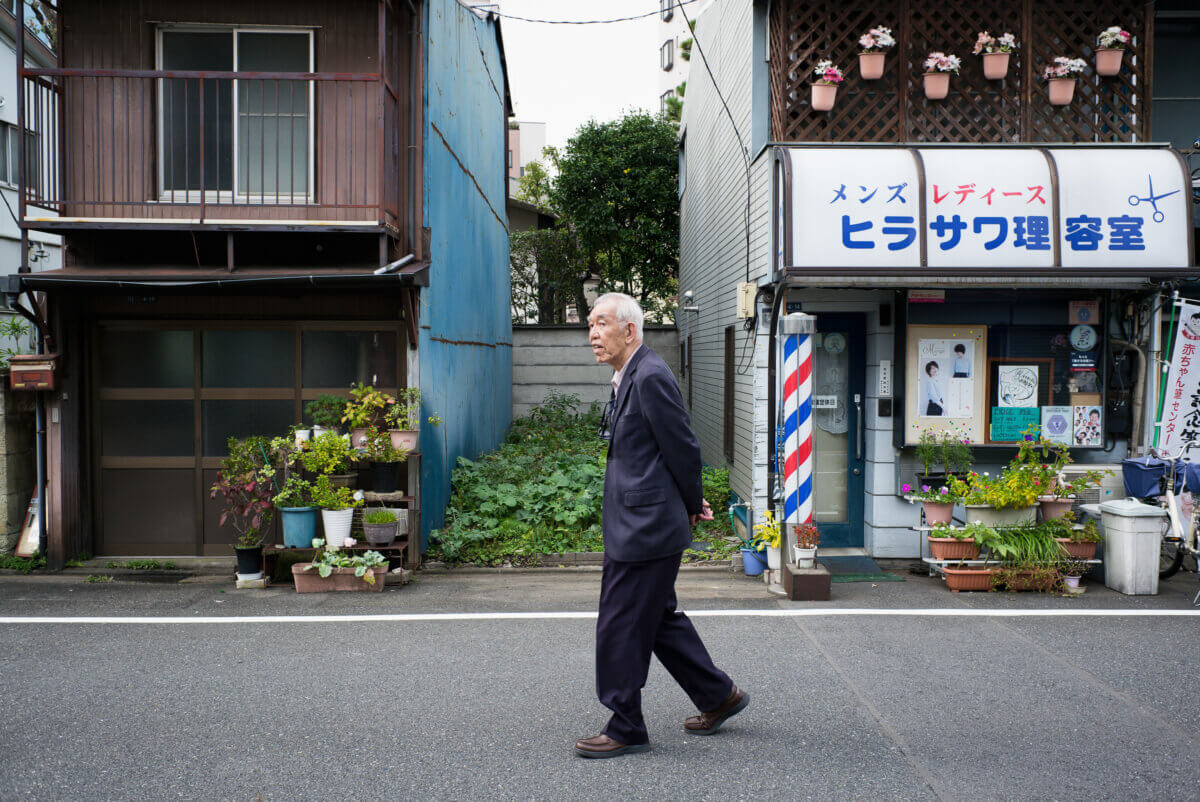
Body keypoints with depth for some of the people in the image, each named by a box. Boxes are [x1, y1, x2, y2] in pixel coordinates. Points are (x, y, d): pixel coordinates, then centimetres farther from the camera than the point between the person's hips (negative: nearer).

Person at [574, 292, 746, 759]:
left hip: (645, 527, -10)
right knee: (658, 618, 19)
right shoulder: (627, 378, 13)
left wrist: (693, 506, -1)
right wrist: (690, 505, 16)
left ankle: (626, 728, 13)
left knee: (620, 627, -1)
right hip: (636, 525, 10)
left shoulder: (650, 376, -17)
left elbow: (684, 448, -14)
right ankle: (718, 696, 32)